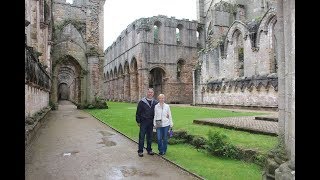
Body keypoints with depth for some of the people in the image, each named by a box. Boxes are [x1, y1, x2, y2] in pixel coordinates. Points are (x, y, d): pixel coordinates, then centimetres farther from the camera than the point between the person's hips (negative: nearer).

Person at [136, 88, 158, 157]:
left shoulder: (155, 102, 5)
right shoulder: (142, 102, -3)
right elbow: (138, 112, -1)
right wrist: (138, 121, -3)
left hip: (151, 122, 3)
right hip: (143, 122, -3)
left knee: (150, 137, 11)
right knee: (141, 136, 2)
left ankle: (149, 150, 24)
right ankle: (140, 151, 12)